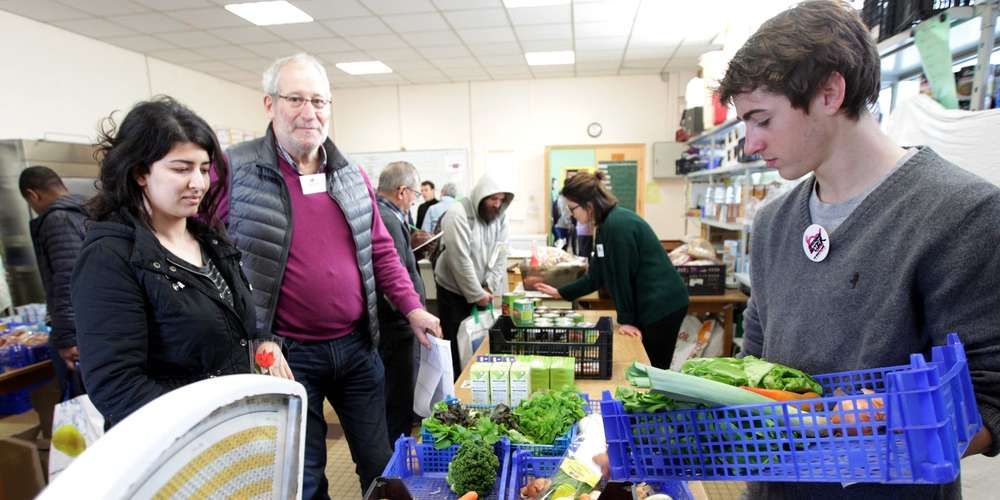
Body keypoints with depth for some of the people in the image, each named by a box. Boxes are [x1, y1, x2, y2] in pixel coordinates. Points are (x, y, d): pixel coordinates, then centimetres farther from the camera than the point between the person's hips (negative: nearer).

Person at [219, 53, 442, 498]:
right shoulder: (235, 170, -8)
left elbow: (380, 250, 10)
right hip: (285, 354, -3)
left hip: (357, 345, 4)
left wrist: (412, 309, 3)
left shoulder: (351, 175, 6)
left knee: (380, 464, 19)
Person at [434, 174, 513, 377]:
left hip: (483, 291, 5)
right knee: (457, 347, 2)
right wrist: (477, 295, -19)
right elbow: (461, 260, -22)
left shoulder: (500, 215, 0)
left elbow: (500, 254, -1)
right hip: (454, 291, -5)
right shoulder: (458, 214, -19)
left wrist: (488, 287, -10)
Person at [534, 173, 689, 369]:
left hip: (662, 306, -9)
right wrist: (561, 293, 18)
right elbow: (596, 276, 15)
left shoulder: (617, 225, -21)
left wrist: (626, 319, -11)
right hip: (650, 305, 9)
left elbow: (622, 274, -18)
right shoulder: (606, 225, 9)